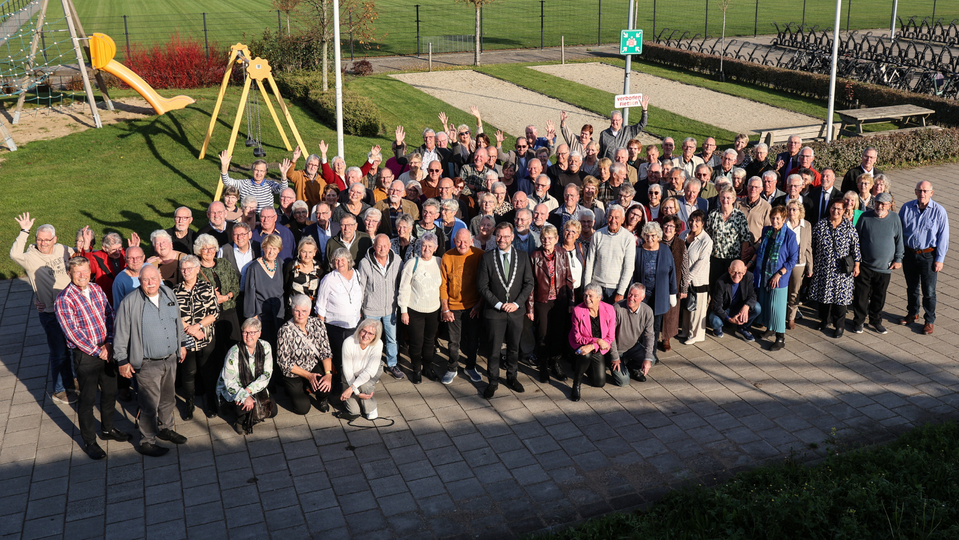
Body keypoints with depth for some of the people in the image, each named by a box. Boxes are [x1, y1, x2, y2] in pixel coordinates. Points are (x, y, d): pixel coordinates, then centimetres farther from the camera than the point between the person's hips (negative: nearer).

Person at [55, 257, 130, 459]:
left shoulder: (97, 289, 2)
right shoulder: (64, 300, -17)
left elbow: (110, 315, 3)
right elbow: (73, 333, -19)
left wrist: (108, 344, -9)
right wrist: (97, 351, -16)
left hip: (107, 350, 6)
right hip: (85, 355, -6)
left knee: (110, 392, 19)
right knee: (88, 399, 6)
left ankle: (107, 429, 40)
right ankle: (89, 441, 22)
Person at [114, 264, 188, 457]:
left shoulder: (169, 294, 2)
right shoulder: (130, 302, -16)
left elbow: (177, 321, 17)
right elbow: (120, 333, -9)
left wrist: (182, 344, 22)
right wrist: (122, 361, -8)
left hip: (170, 359, 6)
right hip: (147, 364, -6)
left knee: (168, 398, 21)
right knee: (150, 404, 1)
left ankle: (166, 429, 41)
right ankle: (146, 442, 17)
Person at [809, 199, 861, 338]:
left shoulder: (849, 227, -2)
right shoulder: (820, 225, 0)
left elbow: (855, 246, 1)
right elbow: (813, 245, 5)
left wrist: (856, 264, -3)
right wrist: (811, 266, 5)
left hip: (841, 270, -2)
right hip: (823, 268, 2)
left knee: (840, 296, 2)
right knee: (823, 294, 11)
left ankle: (839, 326, 16)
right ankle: (825, 320, 32)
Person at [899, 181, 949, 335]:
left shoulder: (939, 211, -9)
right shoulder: (907, 208, -2)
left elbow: (943, 237, -6)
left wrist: (939, 259, -9)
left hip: (928, 255, -3)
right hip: (909, 254, 3)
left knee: (929, 291, 3)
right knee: (911, 287, 18)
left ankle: (930, 321, 19)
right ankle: (912, 314, 38)